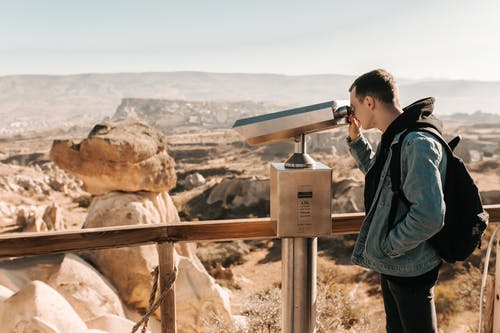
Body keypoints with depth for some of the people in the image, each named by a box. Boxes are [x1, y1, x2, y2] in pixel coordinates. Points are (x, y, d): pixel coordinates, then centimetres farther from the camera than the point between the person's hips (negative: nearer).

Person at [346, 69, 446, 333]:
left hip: (410, 268, -9)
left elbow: (429, 216, -33)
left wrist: (387, 247, -20)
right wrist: (355, 139, 9)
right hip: (391, 262, 9)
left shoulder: (418, 143, -26)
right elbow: (375, 173, 24)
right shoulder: (393, 139, 4)